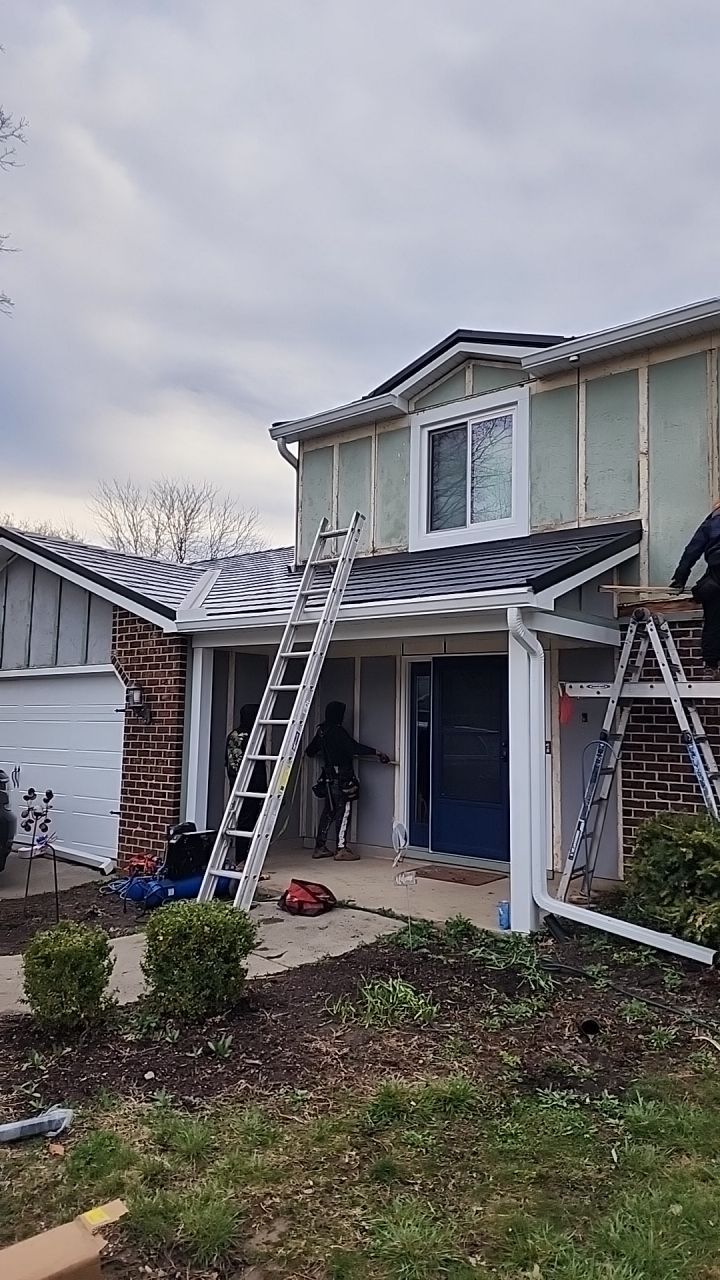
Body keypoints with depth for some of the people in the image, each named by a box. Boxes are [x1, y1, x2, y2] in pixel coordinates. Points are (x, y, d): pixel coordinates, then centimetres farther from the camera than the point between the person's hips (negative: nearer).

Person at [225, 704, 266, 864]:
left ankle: (240, 859, 18)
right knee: (247, 822, -1)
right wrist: (262, 789, -11)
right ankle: (241, 860, 3)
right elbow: (258, 766, -16)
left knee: (240, 821, 13)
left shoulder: (232, 735, 8)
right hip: (250, 787, -8)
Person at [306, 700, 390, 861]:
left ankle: (320, 847, 17)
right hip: (341, 778, -9)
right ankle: (341, 849, -5)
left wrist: (311, 753, 50)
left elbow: (311, 750, 26)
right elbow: (354, 747, -25)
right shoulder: (338, 731, -15)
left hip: (328, 777, 9)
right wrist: (376, 752, -25)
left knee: (328, 812, 14)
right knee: (343, 811, -5)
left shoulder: (322, 731, 11)